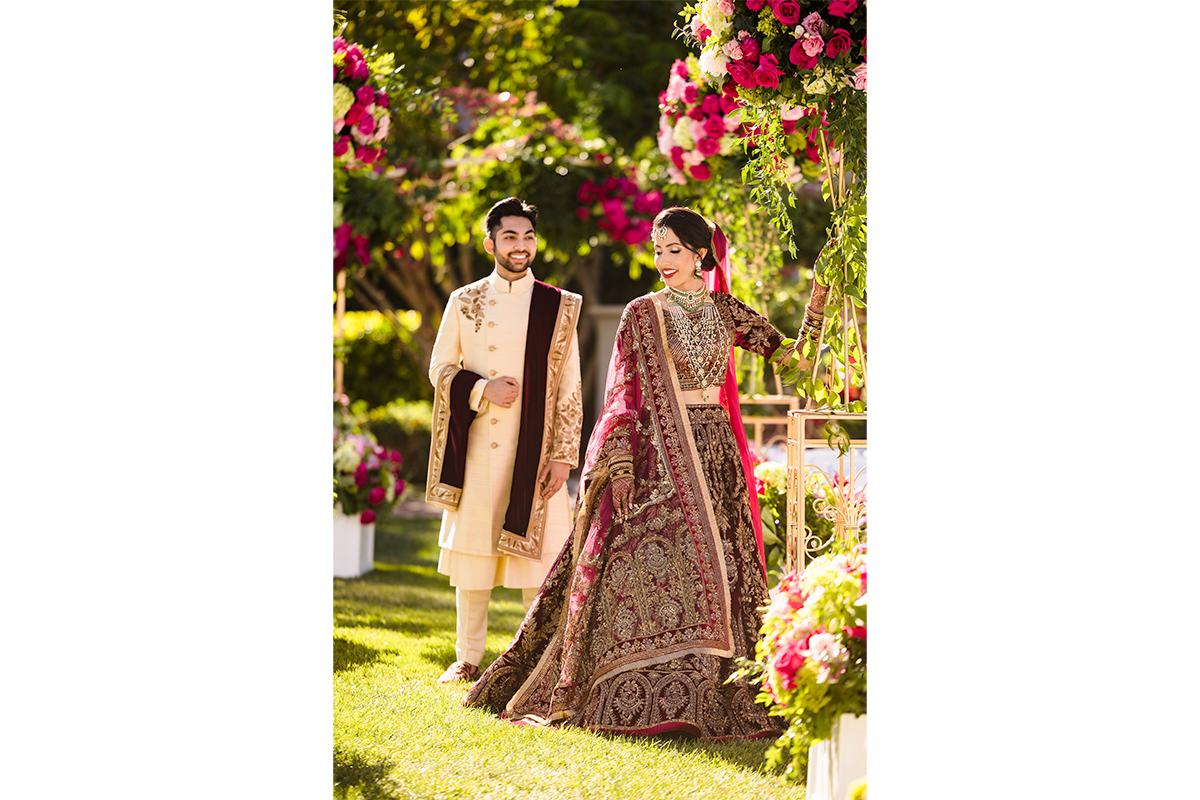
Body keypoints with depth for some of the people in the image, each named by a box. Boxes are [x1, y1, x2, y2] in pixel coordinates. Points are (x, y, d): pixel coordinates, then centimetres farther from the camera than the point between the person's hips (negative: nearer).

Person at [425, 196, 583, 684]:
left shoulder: (558, 307, 4)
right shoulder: (465, 302, 8)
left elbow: (570, 388, 3)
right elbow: (440, 368, 10)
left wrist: (563, 455, -4)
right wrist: (482, 389, -9)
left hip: (533, 451, -1)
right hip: (476, 449, 1)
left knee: (537, 551, -4)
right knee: (472, 550, 4)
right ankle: (469, 657, 14)